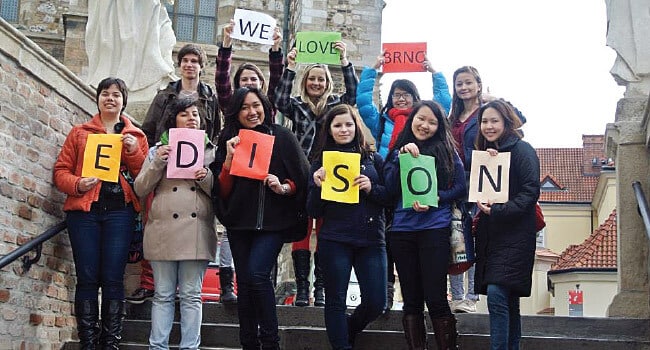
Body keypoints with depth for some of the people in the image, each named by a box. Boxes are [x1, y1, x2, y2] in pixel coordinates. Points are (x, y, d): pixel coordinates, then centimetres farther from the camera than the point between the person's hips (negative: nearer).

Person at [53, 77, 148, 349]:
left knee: (113, 278, -3)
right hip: (84, 210, 0)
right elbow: (61, 171, 9)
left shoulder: (136, 136, 16)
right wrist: (78, 184, -11)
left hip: (120, 211, 0)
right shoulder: (79, 133, 15)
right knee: (87, 278, -3)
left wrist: (134, 151, -8)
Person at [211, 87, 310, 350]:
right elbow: (222, 191, 3)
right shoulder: (229, 140, 8)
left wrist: (284, 188, -17)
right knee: (244, 282, 5)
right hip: (239, 221, 4)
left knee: (257, 274, -19)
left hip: (273, 220, -4)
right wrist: (229, 157, -10)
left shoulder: (282, 137, 0)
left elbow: (302, 178, 2)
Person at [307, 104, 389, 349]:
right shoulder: (320, 162, 7)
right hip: (334, 241, -1)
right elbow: (313, 212, 5)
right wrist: (319, 186, -12)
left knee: (376, 302, 3)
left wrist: (372, 188, -11)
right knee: (336, 301, 3)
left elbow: (391, 197, 7)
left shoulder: (374, 159, 9)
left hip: (371, 239, 1)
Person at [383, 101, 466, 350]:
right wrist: (403, 157, -11)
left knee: (435, 299, -6)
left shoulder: (446, 151, 6)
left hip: (434, 228, -3)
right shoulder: (397, 151, 12)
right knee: (411, 300, 7)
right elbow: (390, 189, 0)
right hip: (402, 230, 3)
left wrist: (433, 200, -14)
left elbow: (460, 187, 0)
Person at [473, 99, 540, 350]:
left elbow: (531, 191, -14)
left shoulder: (521, 150, -6)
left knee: (496, 295, -18)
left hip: (514, 236, -7)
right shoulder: (486, 153, 18)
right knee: (508, 301, 11)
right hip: (490, 235, 8)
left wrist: (499, 210, -23)